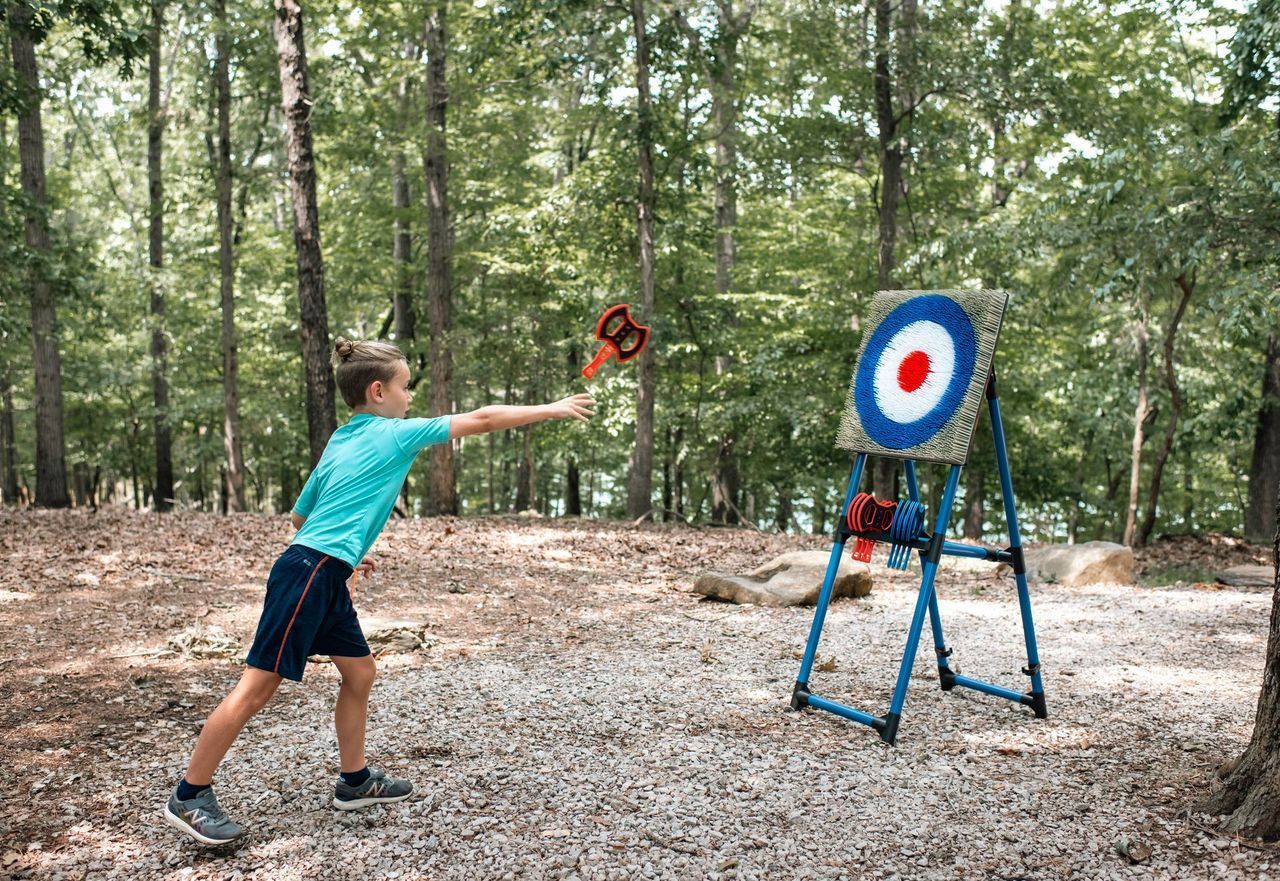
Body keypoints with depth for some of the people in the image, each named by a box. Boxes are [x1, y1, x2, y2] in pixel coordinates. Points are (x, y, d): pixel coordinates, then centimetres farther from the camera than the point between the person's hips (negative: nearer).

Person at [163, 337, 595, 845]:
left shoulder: (341, 442, 17)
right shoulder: (392, 435, -6)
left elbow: (301, 515, 25)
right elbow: (481, 420, -4)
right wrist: (552, 409, 2)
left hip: (324, 578, 10)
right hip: (307, 574, -10)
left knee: (359, 673, 15)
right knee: (258, 686, -5)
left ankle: (355, 782, 25)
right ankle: (188, 797, 1)